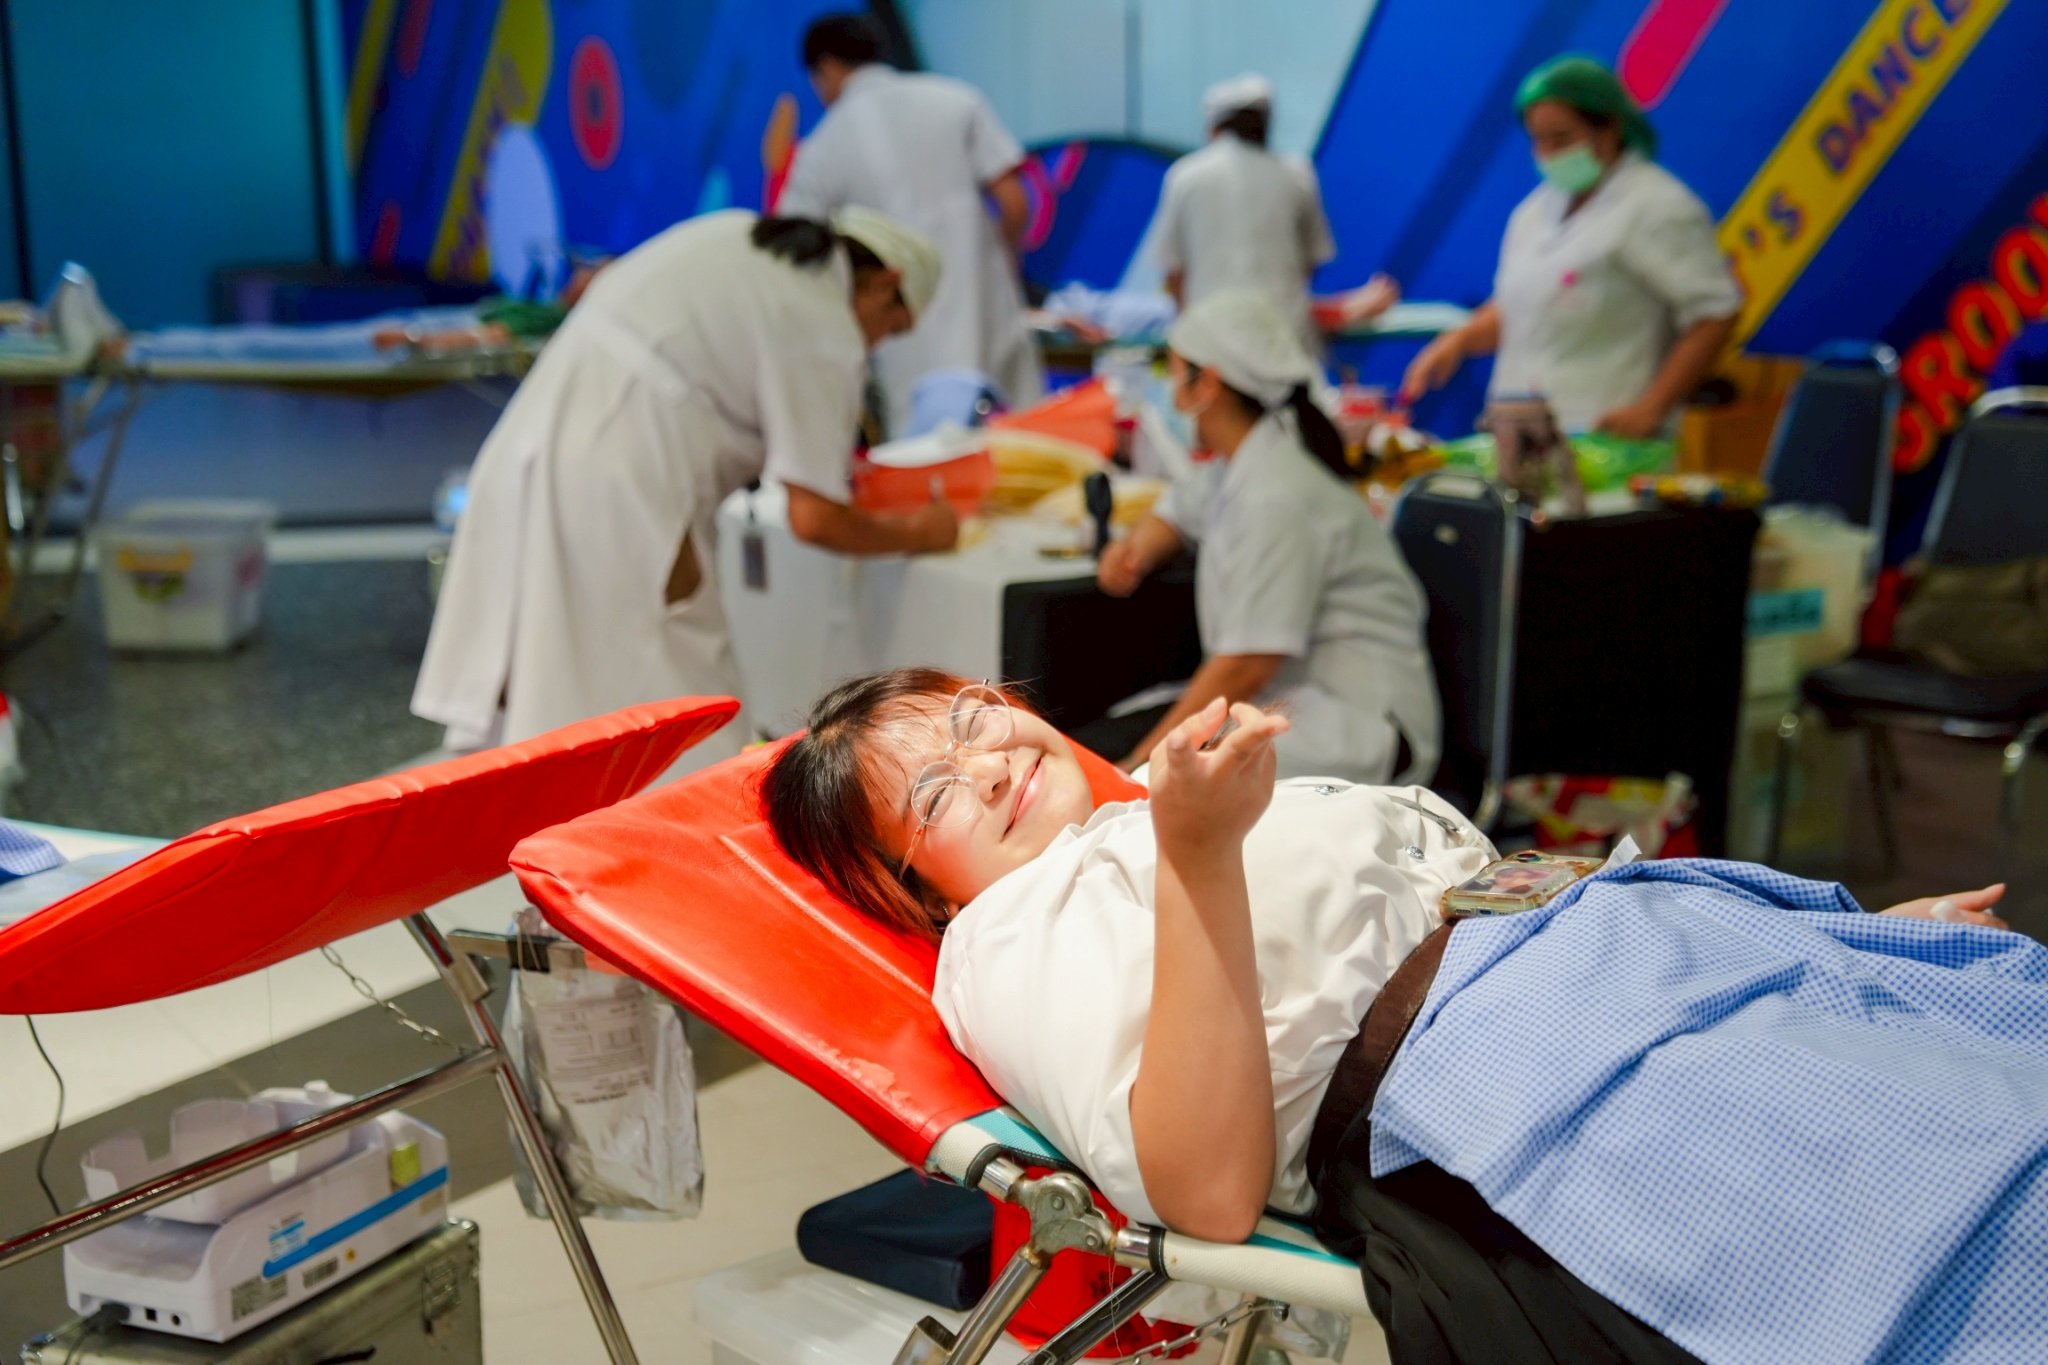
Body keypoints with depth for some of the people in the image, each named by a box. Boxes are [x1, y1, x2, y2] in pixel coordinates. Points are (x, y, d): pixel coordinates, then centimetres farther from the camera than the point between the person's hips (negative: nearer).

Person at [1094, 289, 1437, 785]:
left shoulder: (1277, 500, -19)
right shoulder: (1240, 466, 11)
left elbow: (1245, 665, -22)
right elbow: (1181, 509, 35)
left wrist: (1142, 763, -19)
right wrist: (1138, 546, 11)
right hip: (1287, 703, 9)